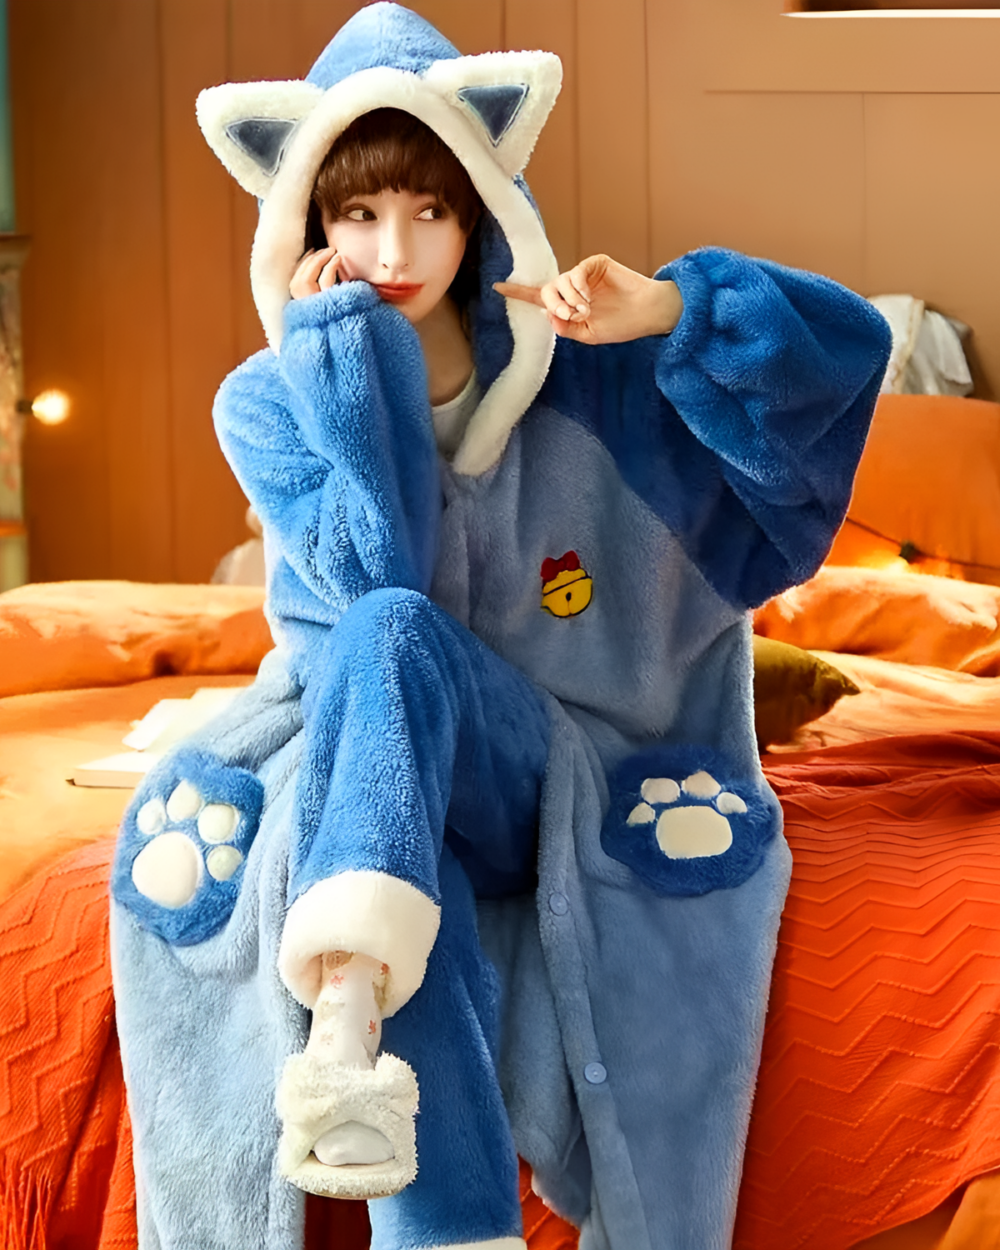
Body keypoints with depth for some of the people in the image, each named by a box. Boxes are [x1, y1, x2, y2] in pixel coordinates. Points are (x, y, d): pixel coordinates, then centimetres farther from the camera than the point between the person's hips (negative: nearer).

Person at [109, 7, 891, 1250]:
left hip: (559, 771, 0)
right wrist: (343, 352, -17)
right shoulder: (267, 401, -1)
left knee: (388, 641, -32)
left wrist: (662, 311, -24)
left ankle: (347, 1011, -52)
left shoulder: (584, 370, -2)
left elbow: (846, 346, -8)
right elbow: (376, 573, -19)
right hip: (357, 769, 1)